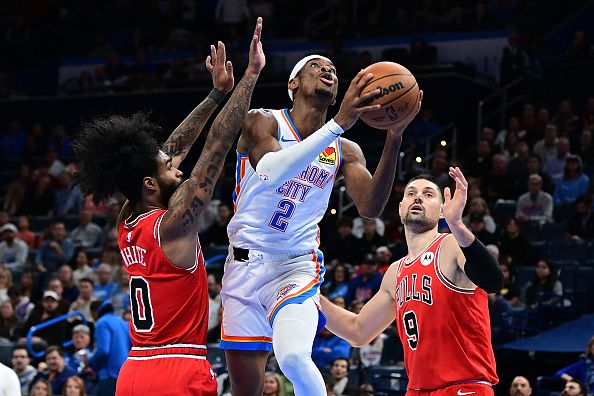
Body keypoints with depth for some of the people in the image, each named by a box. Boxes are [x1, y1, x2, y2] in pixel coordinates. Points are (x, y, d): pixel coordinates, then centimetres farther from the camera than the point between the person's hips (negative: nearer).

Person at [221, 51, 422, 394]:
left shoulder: (345, 151, 4)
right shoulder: (262, 122, -6)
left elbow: (371, 208, -12)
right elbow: (271, 171, -28)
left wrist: (394, 138, -24)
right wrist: (339, 124, -36)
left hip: (296, 266, 0)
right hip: (245, 263, 0)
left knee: (294, 357, -30)